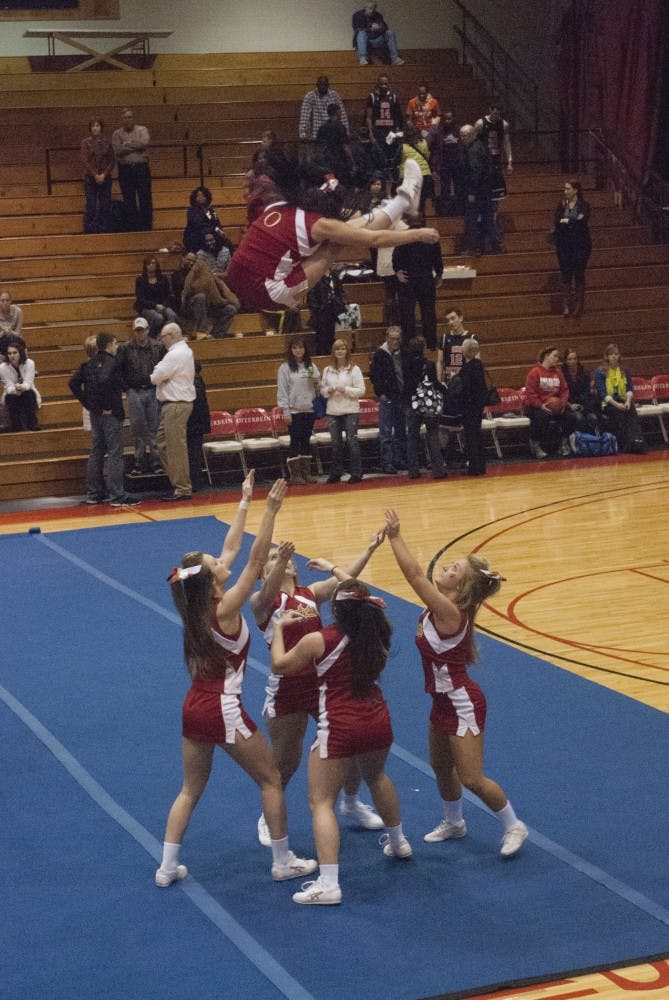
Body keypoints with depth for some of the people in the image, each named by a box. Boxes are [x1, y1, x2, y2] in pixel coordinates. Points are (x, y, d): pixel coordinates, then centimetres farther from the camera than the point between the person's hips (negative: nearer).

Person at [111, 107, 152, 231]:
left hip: (141, 168, -1)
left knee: (145, 200, -2)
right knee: (129, 202, 4)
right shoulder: (117, 134, 7)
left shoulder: (142, 130, 6)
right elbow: (117, 151, -9)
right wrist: (136, 146, -8)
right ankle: (132, 228, 10)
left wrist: (127, 144, -7)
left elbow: (145, 143, -14)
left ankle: (147, 227, 3)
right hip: (125, 169, 1)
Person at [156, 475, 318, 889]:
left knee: (191, 790, 18)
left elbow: (231, 549, 10)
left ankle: (168, 868, 18)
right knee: (272, 780, 10)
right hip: (223, 711, -7)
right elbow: (256, 561, -23)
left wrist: (245, 503, 15)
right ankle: (283, 862, 16)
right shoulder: (225, 610, -18)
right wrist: (270, 512, -26)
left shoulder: (200, 606, 1)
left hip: (194, 709, 8)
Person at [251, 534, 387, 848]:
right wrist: (279, 563, -51)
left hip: (324, 681, 5)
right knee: (285, 761, 3)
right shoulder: (262, 602, -7)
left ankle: (351, 803, 38)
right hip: (287, 689, -5)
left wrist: (370, 549, -20)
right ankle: (268, 818, 28)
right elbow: (267, 594, -31)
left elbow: (345, 579, -6)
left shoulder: (311, 593, 7)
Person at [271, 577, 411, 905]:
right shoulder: (379, 636, -1)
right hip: (378, 720, 6)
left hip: (339, 729, -6)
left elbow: (279, 665, 0)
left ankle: (328, 884, -9)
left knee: (321, 802, 1)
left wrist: (279, 627, 15)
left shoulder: (318, 641, -13)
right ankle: (398, 842, 53)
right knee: (377, 778, 34)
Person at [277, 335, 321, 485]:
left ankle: (306, 472, 13)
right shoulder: (285, 368, -3)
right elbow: (282, 391, -6)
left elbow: (319, 387, 16)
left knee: (306, 441, 8)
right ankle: (295, 474, 1)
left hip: (309, 410, 4)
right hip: (294, 411, -4)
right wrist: (286, 411, -11)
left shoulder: (311, 366, 10)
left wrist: (316, 382, -7)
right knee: (295, 442, -3)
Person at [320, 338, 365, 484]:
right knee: (336, 443, 8)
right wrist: (328, 391, -8)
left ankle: (356, 473, 1)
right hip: (332, 411, 4)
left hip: (350, 410, -3)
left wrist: (345, 390, -16)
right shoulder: (327, 370, 9)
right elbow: (322, 390, 14)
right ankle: (335, 473, 15)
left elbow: (361, 390, -5)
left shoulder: (354, 369, -2)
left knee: (352, 441, -5)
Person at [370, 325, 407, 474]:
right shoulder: (381, 354, -5)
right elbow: (374, 375, -5)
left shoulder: (404, 353, 7)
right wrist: (381, 393, -10)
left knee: (401, 432, 10)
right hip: (387, 398, -5)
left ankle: (399, 460, 18)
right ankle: (387, 463, -1)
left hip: (402, 398, 5)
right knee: (386, 433, -3)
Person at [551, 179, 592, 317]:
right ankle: (566, 307, 3)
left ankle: (578, 307, 6)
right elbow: (556, 222, -1)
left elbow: (582, 221, -18)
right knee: (566, 276, 2)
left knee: (579, 275, 1)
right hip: (564, 244, 3)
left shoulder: (583, 205, -4)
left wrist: (567, 221, -10)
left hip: (580, 245, -3)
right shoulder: (562, 205, 7)